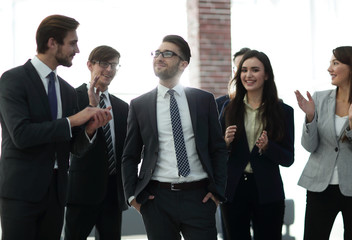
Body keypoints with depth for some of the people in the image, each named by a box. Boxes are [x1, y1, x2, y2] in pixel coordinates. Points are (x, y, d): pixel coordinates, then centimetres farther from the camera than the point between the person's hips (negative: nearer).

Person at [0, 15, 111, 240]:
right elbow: (21, 134, -19)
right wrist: (72, 120, -16)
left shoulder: (68, 90, 13)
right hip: (22, 189, -6)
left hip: (56, 191, 6)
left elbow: (75, 147, 15)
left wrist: (89, 129, -7)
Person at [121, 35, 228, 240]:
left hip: (199, 198, 0)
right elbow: (130, 156, 10)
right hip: (157, 199, 0)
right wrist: (132, 195, 0)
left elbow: (219, 149, 9)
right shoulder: (139, 105, 7)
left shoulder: (204, 100, 7)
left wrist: (217, 190, 1)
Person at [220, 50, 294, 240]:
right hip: (233, 188, 2)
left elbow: (288, 159, 0)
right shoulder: (229, 108, 5)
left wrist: (267, 147, -18)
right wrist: (226, 142, -13)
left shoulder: (283, 111, 1)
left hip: (267, 191, -1)